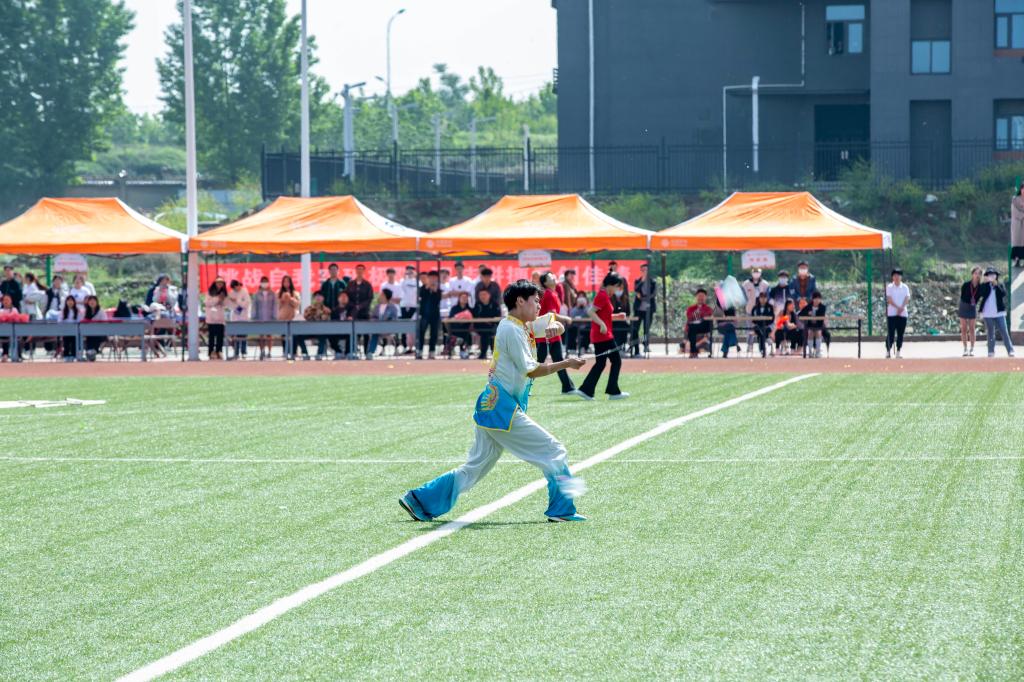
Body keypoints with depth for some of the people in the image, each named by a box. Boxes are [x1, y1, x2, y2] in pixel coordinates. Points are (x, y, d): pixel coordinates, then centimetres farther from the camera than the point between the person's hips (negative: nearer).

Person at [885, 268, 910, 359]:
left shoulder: (905, 287, 9)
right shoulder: (889, 287, 3)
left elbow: (907, 298, 0)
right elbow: (889, 299, -7)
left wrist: (902, 308, -17)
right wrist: (897, 307, -19)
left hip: (902, 313, 2)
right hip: (891, 313, -2)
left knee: (901, 333, 2)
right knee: (891, 332, -6)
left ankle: (899, 351, 6)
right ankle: (888, 350, 1)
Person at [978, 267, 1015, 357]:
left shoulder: (1000, 286, 6)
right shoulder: (984, 286, 6)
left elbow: (1003, 294, -11)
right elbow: (980, 294, -12)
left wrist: (996, 285, -17)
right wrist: (986, 282, -17)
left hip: (999, 313, -1)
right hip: (987, 314, 1)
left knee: (1004, 332, -6)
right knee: (990, 333, 7)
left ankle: (1010, 351, -5)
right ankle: (991, 351, 12)